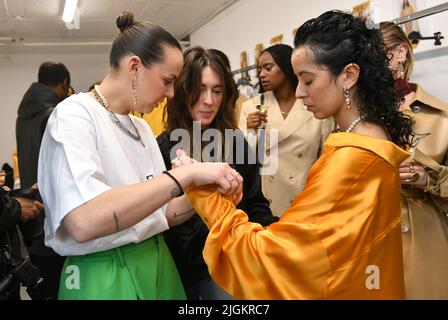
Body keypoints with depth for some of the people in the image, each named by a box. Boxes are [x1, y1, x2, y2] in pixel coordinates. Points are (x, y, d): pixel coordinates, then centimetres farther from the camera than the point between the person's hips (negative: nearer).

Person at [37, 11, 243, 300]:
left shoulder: (142, 128, 9)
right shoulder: (74, 114, -14)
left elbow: (156, 213, 11)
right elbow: (84, 221, -30)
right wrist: (187, 174, -31)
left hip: (158, 267, 8)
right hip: (104, 279, -7)